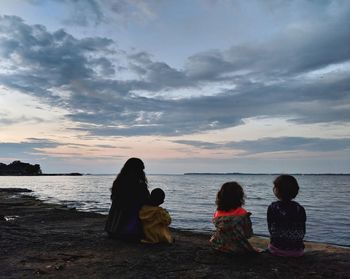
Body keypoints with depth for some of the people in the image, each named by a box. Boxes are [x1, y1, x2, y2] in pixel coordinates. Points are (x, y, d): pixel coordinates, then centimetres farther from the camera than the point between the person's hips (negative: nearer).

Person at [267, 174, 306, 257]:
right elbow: (303, 233, 1)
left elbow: (270, 230, -5)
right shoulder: (300, 209, -6)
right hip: (297, 251, 2)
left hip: (277, 249, -2)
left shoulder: (272, 208, -13)